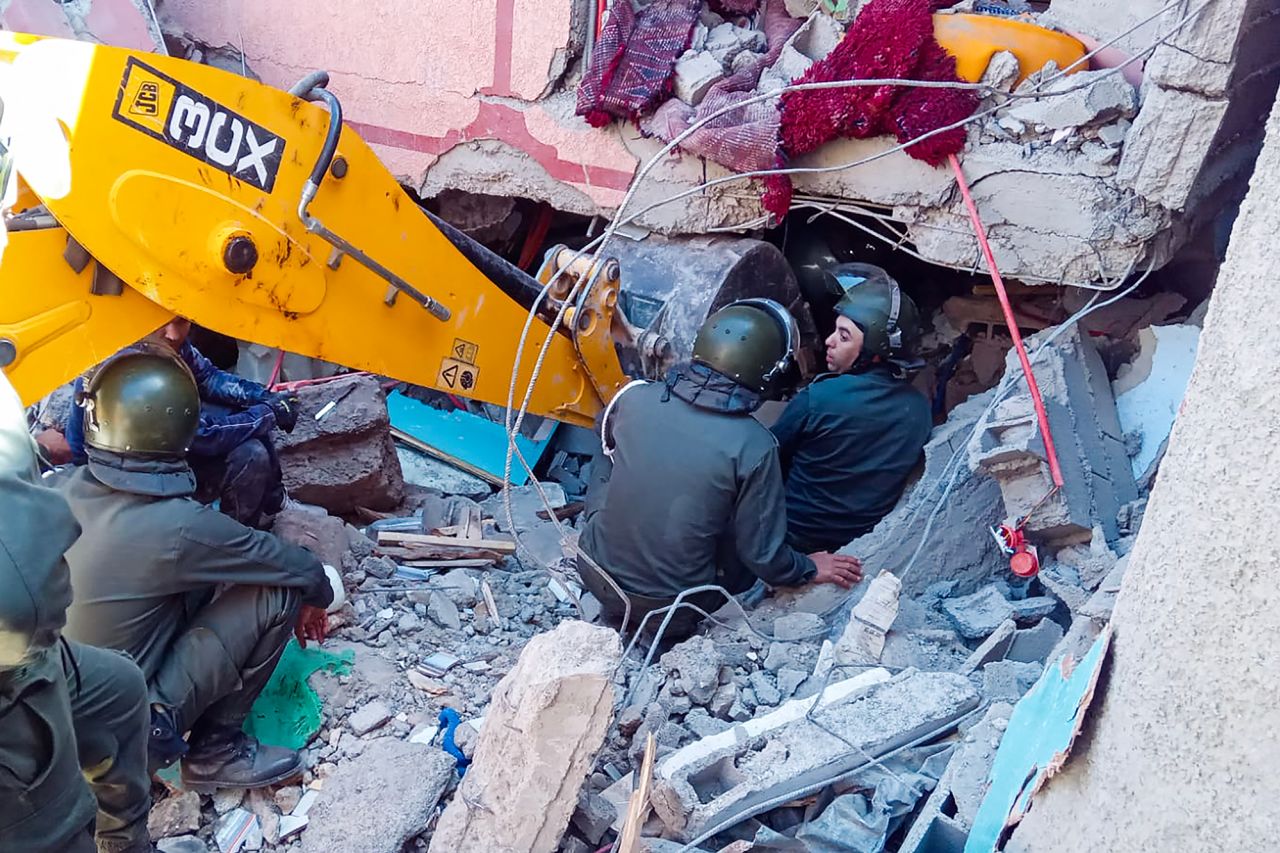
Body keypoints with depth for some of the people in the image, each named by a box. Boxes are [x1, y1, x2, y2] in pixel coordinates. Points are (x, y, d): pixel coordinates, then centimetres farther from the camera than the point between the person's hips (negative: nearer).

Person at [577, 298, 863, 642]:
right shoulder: (753, 446, -22)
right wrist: (810, 569, 7)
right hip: (671, 609, -3)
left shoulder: (634, 397, -12)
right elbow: (764, 557, -12)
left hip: (597, 573, 3)